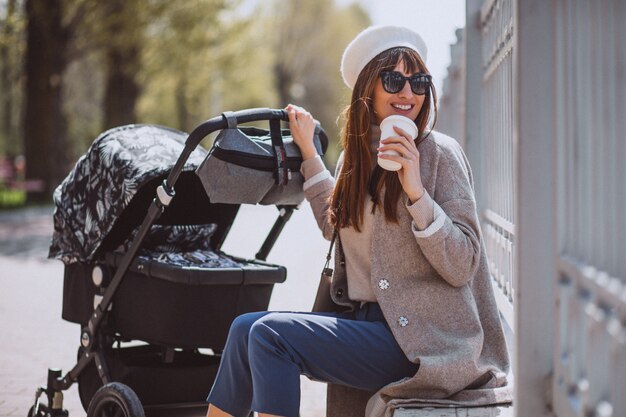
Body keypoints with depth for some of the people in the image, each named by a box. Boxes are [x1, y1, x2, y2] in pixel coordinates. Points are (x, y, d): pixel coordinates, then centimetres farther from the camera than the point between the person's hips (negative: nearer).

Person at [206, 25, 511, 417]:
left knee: (270, 333, -19)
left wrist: (416, 191, -25)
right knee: (246, 327, -6)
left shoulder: (439, 153, -8)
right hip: (365, 321, 7)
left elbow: (461, 267, -14)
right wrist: (308, 150, 24)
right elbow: (335, 226, 29)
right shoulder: (356, 155, 12)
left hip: (419, 337, -7)